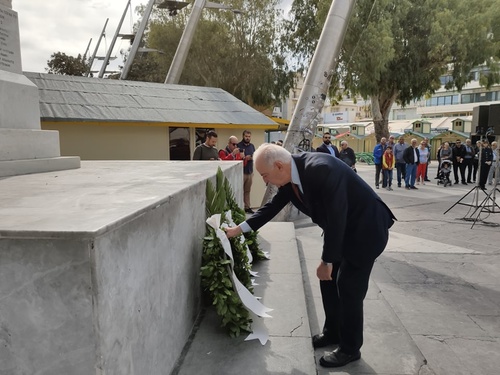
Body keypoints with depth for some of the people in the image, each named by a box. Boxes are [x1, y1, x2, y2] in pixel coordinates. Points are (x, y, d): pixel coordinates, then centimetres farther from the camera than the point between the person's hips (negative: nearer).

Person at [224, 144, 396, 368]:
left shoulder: (321, 169, -34)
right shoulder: (291, 175, -7)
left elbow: (336, 217, -31)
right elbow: (272, 207, 7)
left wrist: (327, 261, -22)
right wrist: (239, 229, 8)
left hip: (365, 229, -8)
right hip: (341, 229, 8)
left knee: (349, 288, -1)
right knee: (328, 279, 15)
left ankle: (350, 349, 19)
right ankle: (332, 332, 35)